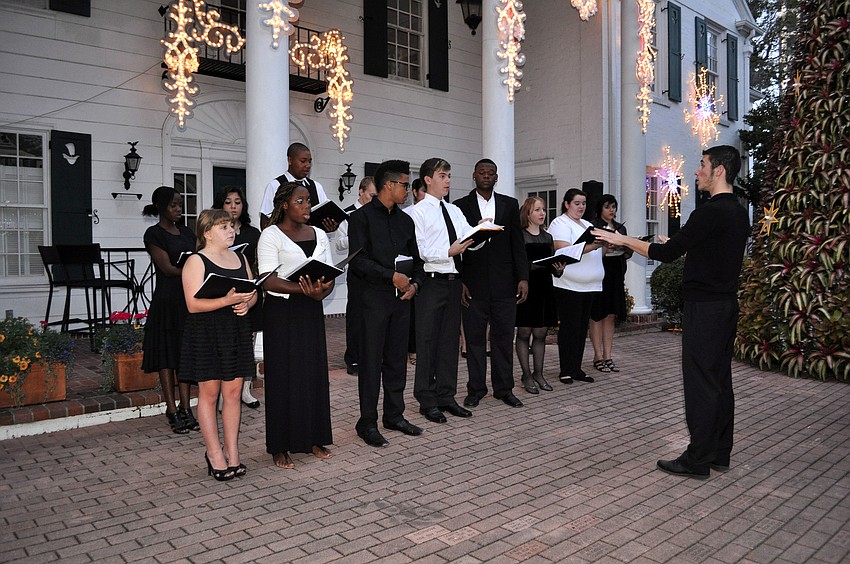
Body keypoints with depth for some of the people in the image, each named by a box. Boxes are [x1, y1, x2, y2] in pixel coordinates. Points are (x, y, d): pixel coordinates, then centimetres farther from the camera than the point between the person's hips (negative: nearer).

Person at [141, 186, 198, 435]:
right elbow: (167, 268, -12)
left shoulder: (187, 233, 15)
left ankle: (185, 408, 13)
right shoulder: (154, 234, -4)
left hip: (189, 298, 6)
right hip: (167, 300, -6)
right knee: (167, 353, 0)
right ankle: (172, 411, 7)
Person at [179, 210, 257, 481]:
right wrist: (228, 300, -26)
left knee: (233, 391, 7)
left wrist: (246, 303, -7)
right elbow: (193, 304, -15)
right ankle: (214, 454, 13)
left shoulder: (240, 258, 13)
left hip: (237, 331, 6)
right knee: (209, 392, 3)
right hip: (206, 333, -5)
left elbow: (253, 292, 15)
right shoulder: (196, 261, -7)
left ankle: (232, 453, 16)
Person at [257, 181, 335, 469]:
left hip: (311, 310, 5)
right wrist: (302, 289, -29)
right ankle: (280, 447, 11)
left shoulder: (319, 234, 12)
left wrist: (322, 291, -14)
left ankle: (313, 439, 20)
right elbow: (268, 280, -15)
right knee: (283, 376, 0)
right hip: (281, 311, -5)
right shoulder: (271, 235, -5)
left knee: (314, 372, 8)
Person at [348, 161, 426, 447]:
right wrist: (392, 276, -16)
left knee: (397, 359, 12)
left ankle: (394, 415, 23)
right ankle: (367, 423, 9)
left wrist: (414, 283, 0)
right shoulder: (362, 217, -4)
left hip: (402, 297, 6)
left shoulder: (405, 220, 16)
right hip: (374, 297, -6)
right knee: (371, 361, -1)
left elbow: (416, 259, 19)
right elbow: (359, 261, -13)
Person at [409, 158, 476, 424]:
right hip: (432, 281, -7)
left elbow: (471, 240, 6)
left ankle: (446, 397, 23)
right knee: (428, 340, 0)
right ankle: (427, 401, 11)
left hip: (453, 280, 7)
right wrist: (448, 252, -24)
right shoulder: (418, 212, -4)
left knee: (450, 340, 12)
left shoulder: (455, 211, 16)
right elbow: (419, 250, -13)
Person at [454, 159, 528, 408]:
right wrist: (459, 282, -5)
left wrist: (523, 278, -1)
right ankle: (476, 389, 17)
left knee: (504, 336, 6)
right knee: (474, 338, 6)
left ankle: (504, 388, 18)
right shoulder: (461, 206, 4)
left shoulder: (510, 204, 9)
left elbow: (518, 243, 7)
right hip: (473, 283, -1)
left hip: (504, 282, 2)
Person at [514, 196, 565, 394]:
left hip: (544, 289, 6)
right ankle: (527, 376, 9)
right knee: (524, 333, 1)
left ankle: (538, 374, 18)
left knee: (541, 333, 9)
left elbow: (553, 266, 15)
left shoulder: (548, 237, 14)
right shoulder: (519, 236, -5)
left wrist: (559, 269, -6)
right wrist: (532, 265, -26)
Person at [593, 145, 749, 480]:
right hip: (726, 303, 10)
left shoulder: (711, 213, -17)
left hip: (704, 307, -10)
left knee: (700, 381, -4)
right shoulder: (739, 213, 13)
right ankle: (720, 453, 22)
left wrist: (622, 240, -7)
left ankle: (698, 460, 3)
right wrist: (677, 244, 29)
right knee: (720, 379, 13)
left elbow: (666, 254, -17)